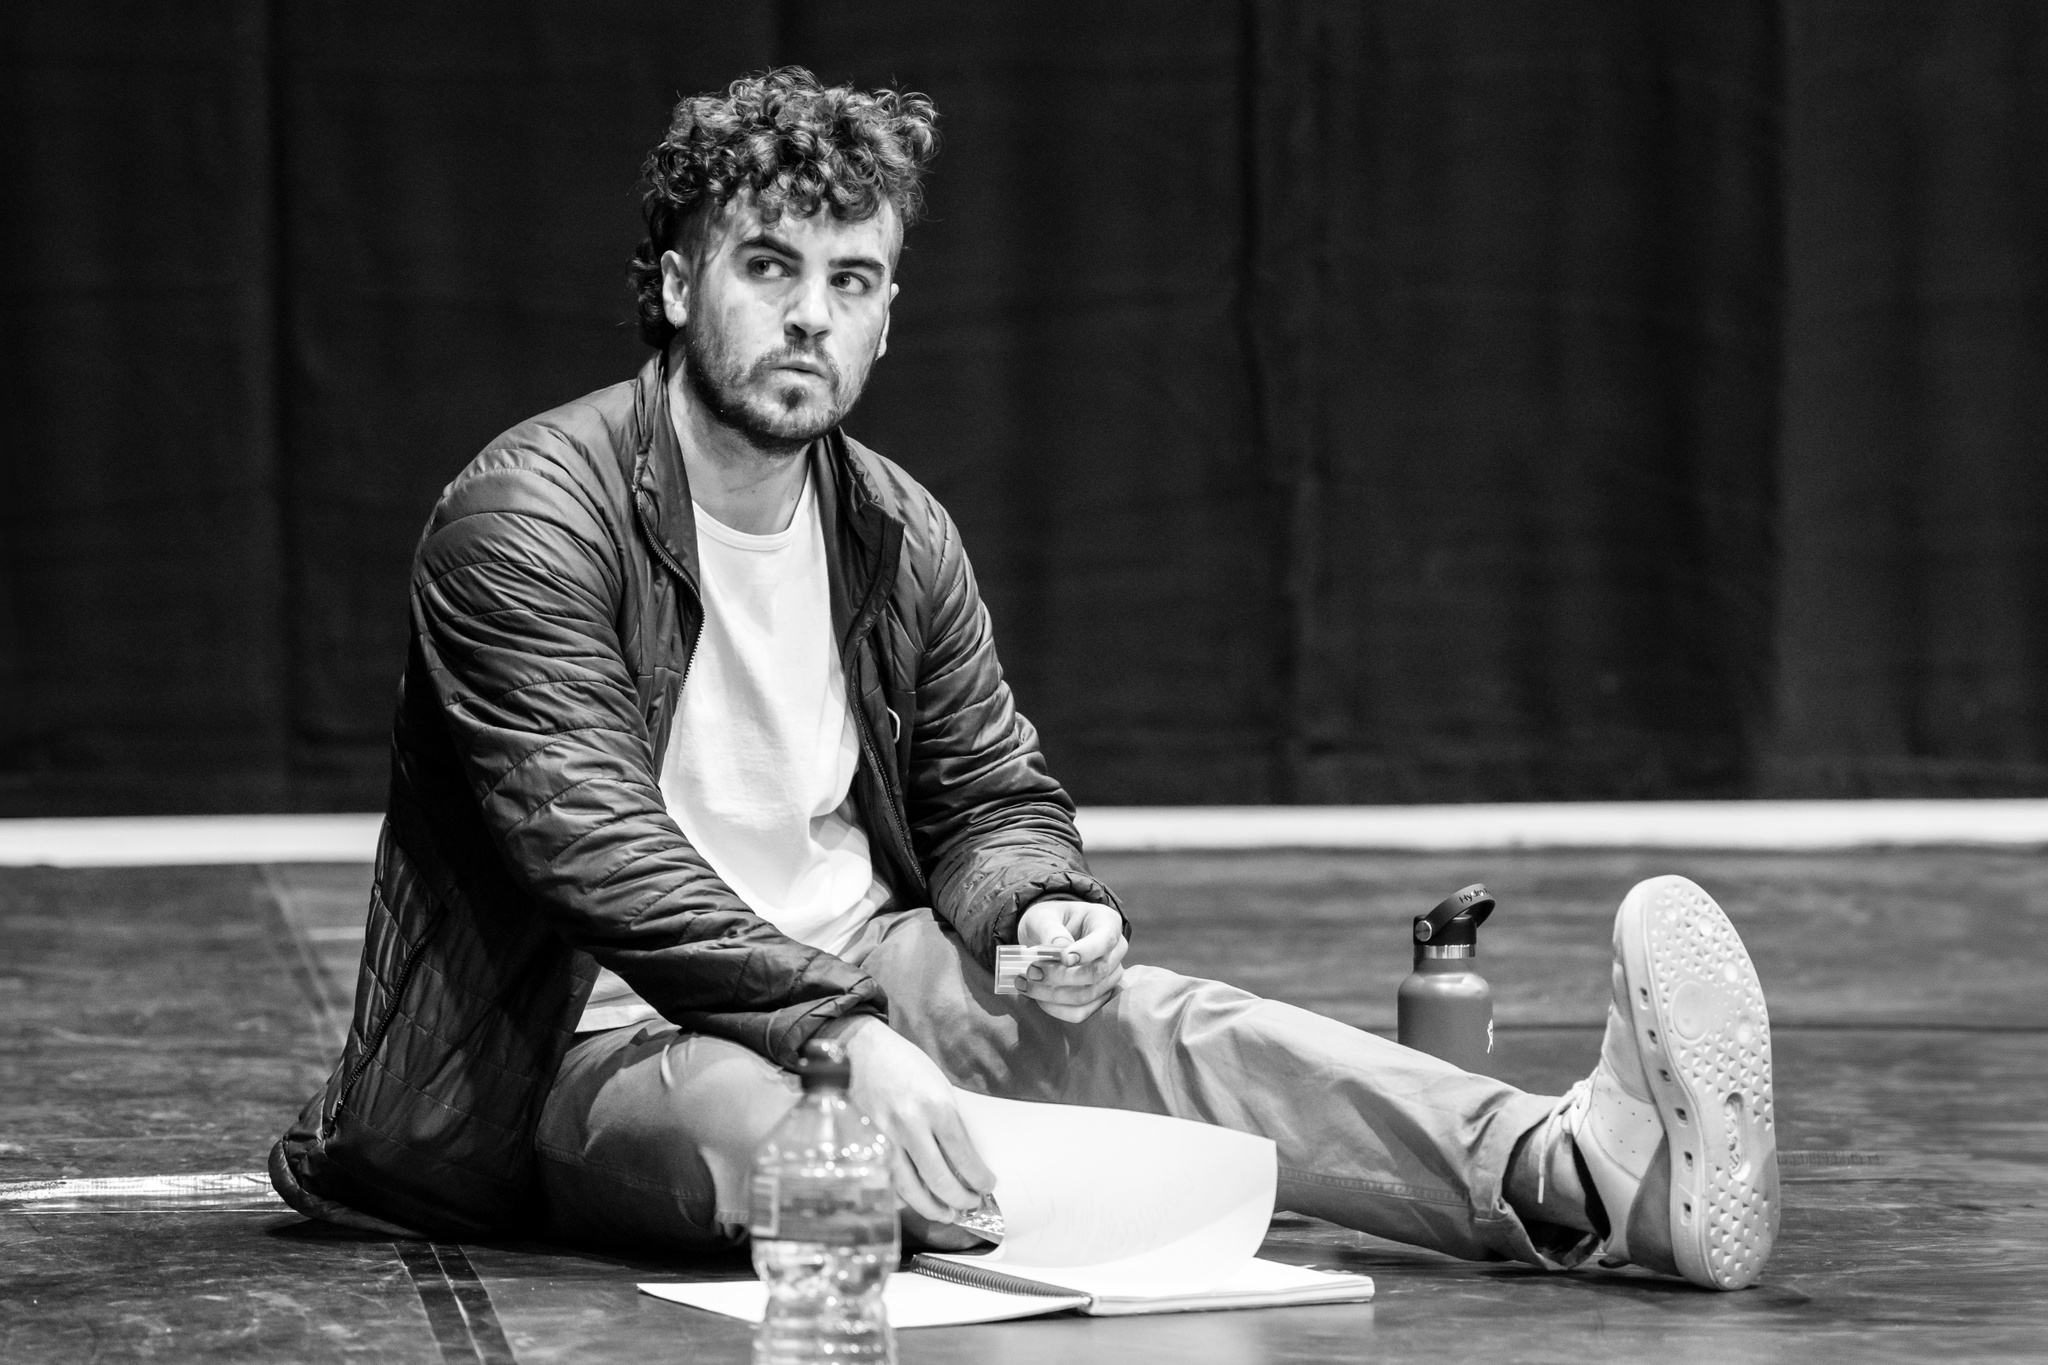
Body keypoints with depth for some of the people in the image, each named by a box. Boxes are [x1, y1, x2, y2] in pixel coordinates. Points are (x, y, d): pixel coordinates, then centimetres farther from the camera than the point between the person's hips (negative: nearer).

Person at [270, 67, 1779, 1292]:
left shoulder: (899, 535, 8)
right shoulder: (528, 516, -14)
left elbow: (989, 795, 16)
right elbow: (603, 852, -25)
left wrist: (1040, 906, -10)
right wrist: (845, 1038, -35)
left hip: (867, 982, 4)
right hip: (605, 1035, -3)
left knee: (1138, 1023, -23)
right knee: (769, 1129, -38)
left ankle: (1585, 1172, -43)